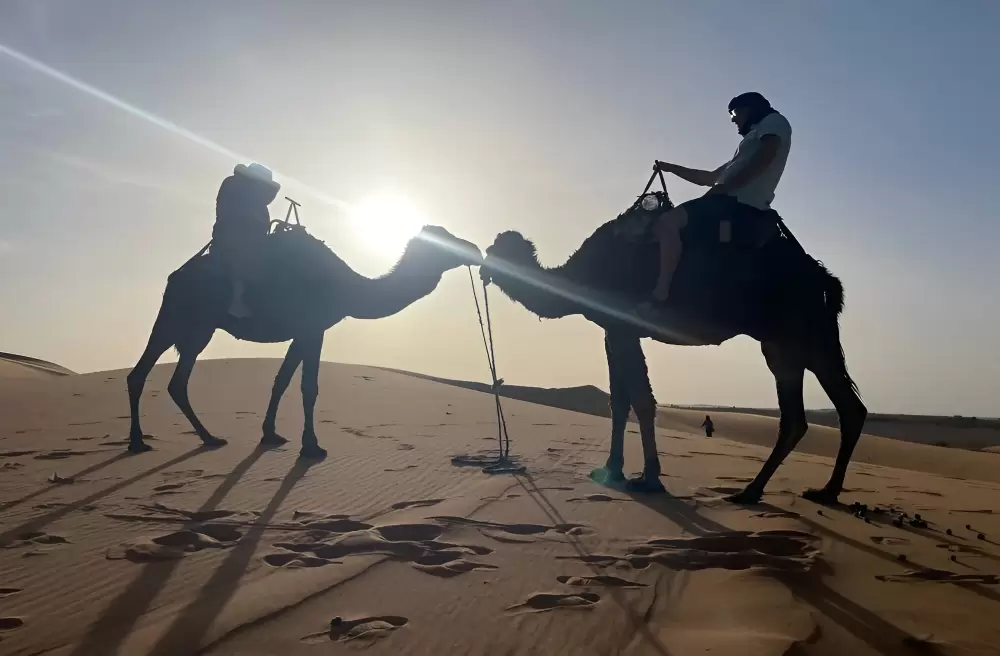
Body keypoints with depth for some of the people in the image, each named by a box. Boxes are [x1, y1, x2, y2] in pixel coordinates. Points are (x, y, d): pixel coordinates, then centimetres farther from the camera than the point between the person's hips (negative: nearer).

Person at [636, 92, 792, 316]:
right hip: (735, 201, 10)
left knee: (668, 222, -24)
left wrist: (720, 189, -13)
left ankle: (659, 296, -33)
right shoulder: (753, 139, 35)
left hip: (742, 202, -10)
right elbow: (711, 177, 34)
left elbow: (762, 160, -12)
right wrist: (671, 168, 30)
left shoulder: (774, 122, 9)